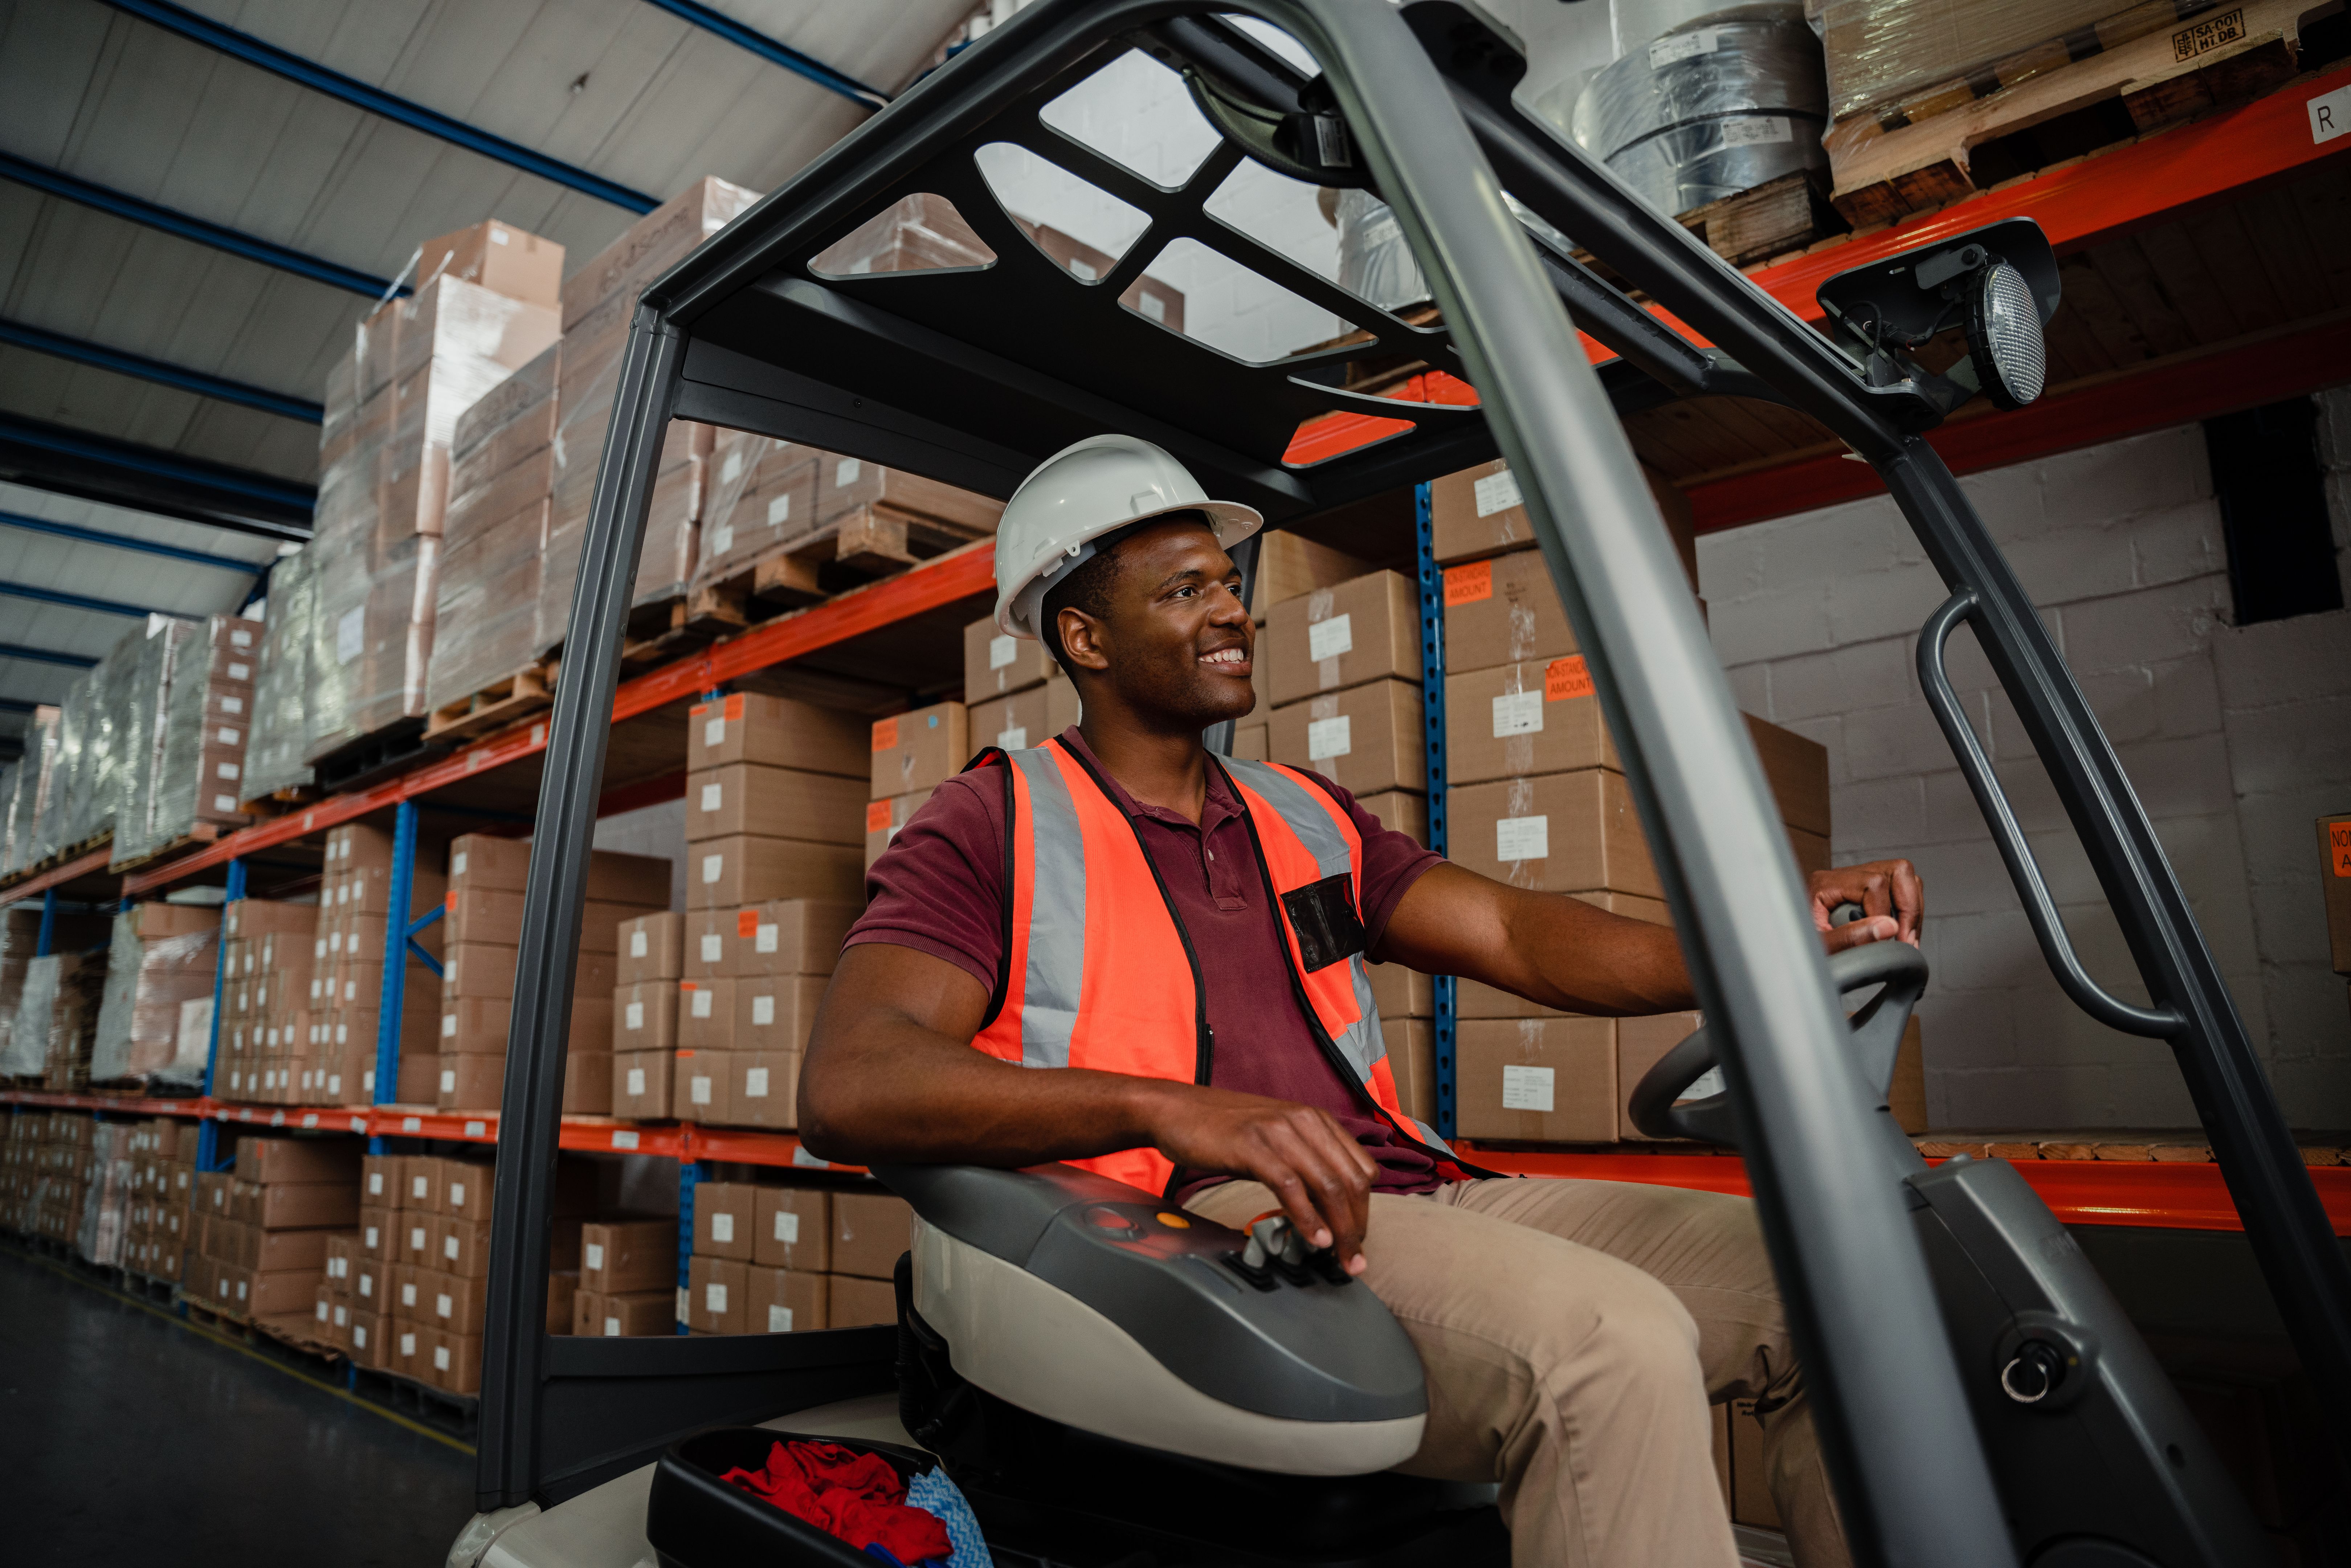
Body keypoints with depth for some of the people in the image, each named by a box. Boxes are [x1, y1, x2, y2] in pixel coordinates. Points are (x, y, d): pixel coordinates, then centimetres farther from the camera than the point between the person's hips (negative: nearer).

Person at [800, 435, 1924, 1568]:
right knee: (1609, 1340, -30)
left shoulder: (1303, 815, 25)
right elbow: (846, 1088, -10)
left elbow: (1517, 937, 12)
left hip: (1419, 1198, 7)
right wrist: (1172, 1109, -25)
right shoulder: (993, 826, 6)